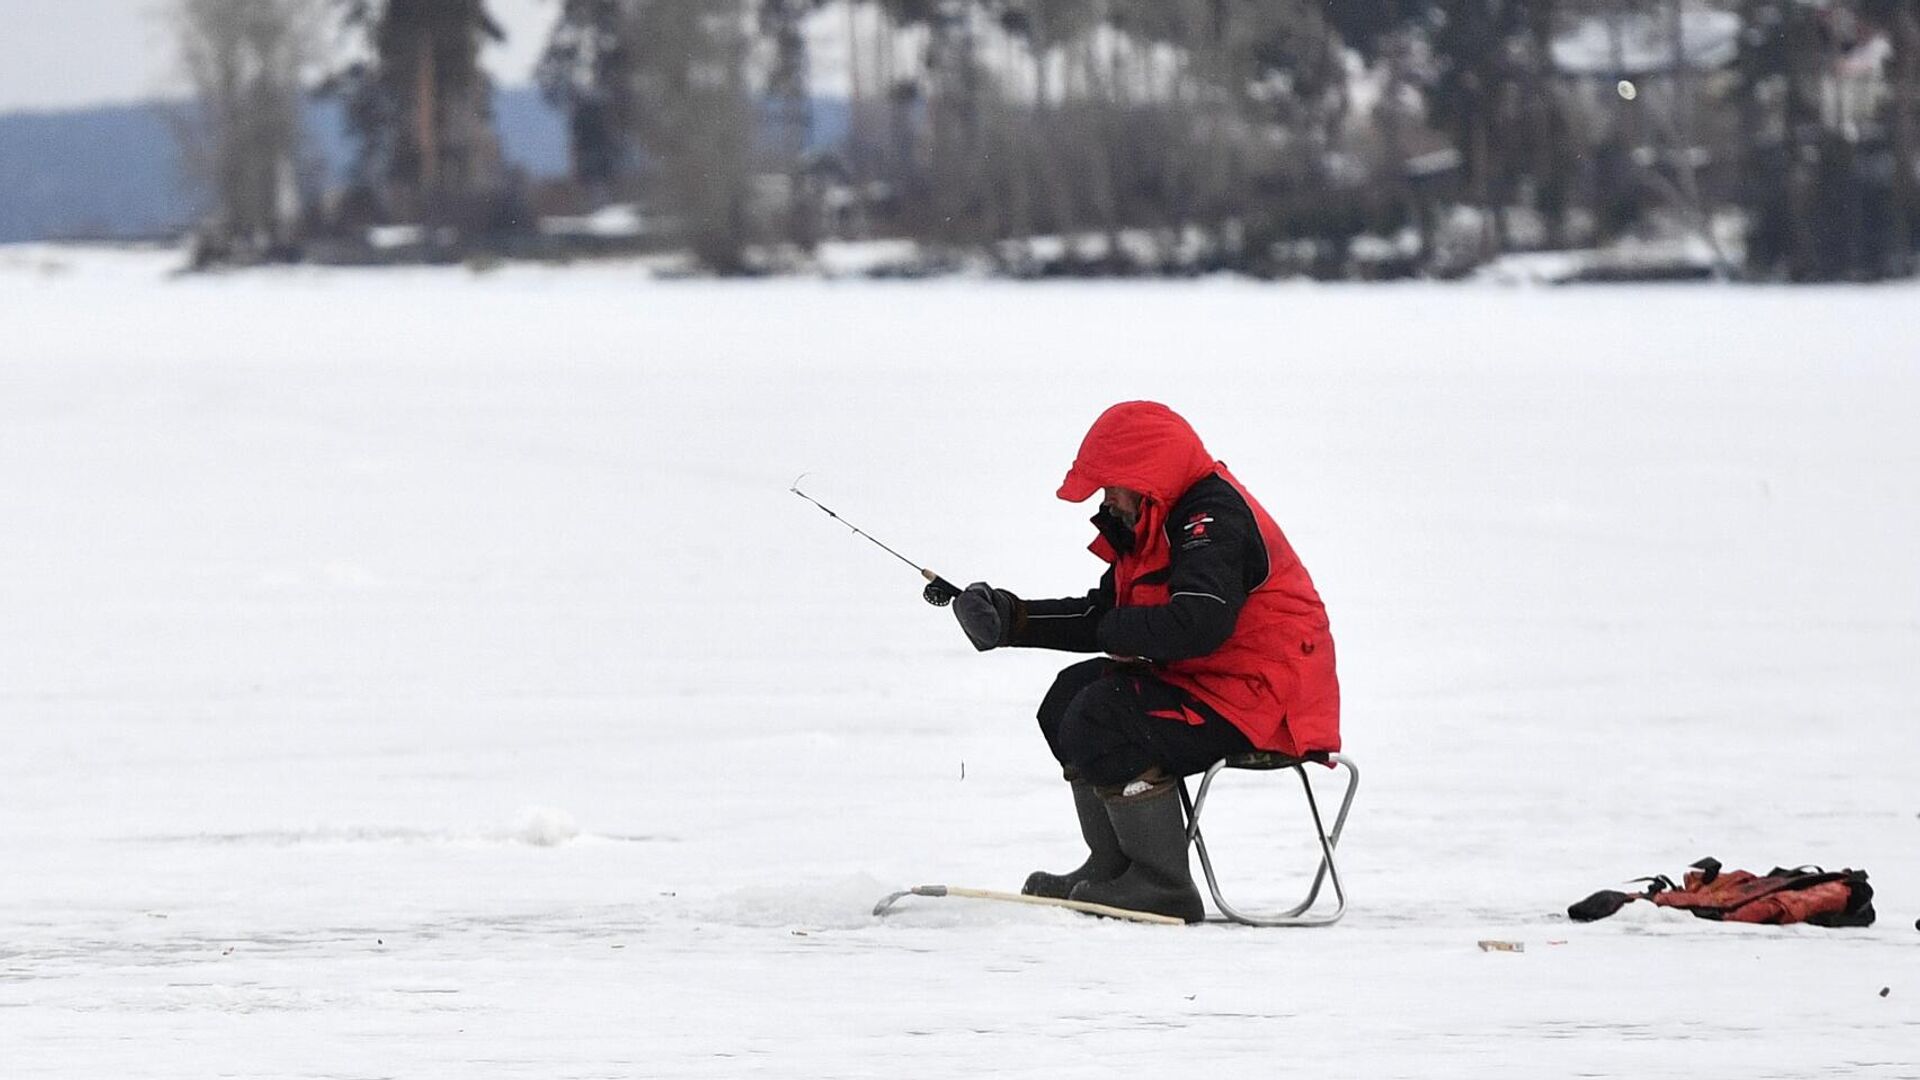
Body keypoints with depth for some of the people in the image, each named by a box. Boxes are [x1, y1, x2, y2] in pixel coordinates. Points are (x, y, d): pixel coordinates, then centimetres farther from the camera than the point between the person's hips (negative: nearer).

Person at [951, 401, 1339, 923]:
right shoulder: (1158, 525, 15)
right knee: (1071, 697, 14)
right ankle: (1113, 866, 13)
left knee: (1103, 717, -22)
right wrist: (1011, 619, 5)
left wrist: (1117, 633, -15)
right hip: (1207, 685, 11)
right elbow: (1100, 615, 16)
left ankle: (1163, 888, -17)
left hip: (1260, 700, -11)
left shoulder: (1214, 520, -18)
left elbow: (1195, 624, -32)